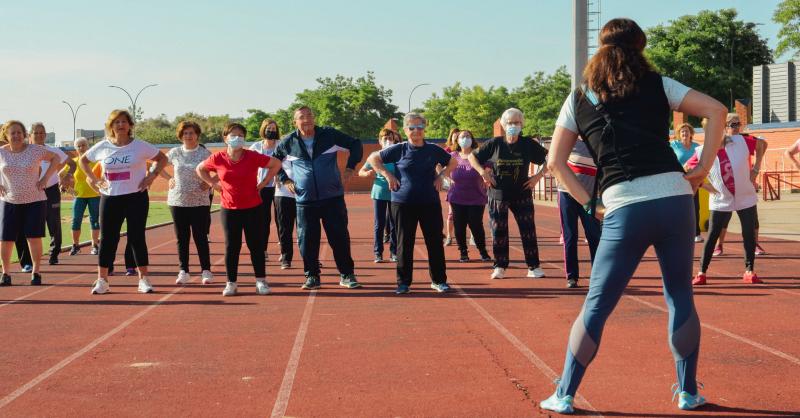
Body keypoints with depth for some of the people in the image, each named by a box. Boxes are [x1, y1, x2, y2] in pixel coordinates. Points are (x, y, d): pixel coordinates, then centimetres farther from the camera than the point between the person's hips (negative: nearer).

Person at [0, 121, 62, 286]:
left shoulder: (35, 150, -4)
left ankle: (35, 272, 9)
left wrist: (45, 178, -1)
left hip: (35, 201, -1)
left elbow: (56, 158, 7)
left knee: (34, 238, -4)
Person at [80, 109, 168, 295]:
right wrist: (93, 179, 6)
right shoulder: (102, 147, 2)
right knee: (107, 239, 4)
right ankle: (102, 281, 11)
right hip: (110, 198, 2)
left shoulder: (140, 146, -3)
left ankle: (143, 279, 10)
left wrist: (151, 176, -4)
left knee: (137, 238, 1)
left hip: (136, 197, -2)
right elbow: (83, 160, 18)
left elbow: (162, 158, 7)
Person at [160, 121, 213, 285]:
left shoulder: (205, 153, -3)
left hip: (199, 202, -3)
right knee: (181, 238, 7)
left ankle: (206, 270, 7)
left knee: (201, 237, 0)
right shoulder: (174, 153, 5)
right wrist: (169, 178, 6)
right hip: (177, 202, 3)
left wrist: (209, 182, -10)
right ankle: (183, 271, 14)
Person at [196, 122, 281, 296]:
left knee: (256, 245, 4)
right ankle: (231, 283, 12)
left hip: (253, 208, -1)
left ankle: (261, 281, 14)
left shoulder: (253, 157, -8)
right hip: (229, 209, 1)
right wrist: (214, 183, 1)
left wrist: (263, 183, -2)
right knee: (232, 246, 4)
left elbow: (276, 164, 3)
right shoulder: (218, 159, -5)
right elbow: (200, 169, 13)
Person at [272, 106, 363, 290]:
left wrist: (350, 167, -2)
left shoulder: (329, 135, -1)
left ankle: (346, 275, 11)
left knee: (339, 237, 1)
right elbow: (273, 160, 20)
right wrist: (285, 179, 9)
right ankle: (312, 276, 14)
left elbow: (356, 145, 7)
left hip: (333, 197, -1)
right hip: (304, 200, 1)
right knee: (307, 240, 2)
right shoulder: (288, 143, 3)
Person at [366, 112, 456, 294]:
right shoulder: (399, 149, 0)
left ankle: (439, 280, 16)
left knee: (435, 242, 4)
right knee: (404, 243, 4)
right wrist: (387, 174, -3)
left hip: (430, 203, 1)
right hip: (403, 203, -1)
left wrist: (441, 176, 5)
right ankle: (403, 282, 13)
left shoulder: (433, 150, 4)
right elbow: (373, 158, 7)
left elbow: (452, 162, 20)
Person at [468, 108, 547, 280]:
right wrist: (482, 171, -7)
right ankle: (500, 267, 14)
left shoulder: (528, 144, -2)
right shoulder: (494, 144, -2)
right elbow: (472, 157, 7)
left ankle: (534, 267, 7)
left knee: (528, 230, 0)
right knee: (498, 231, 4)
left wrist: (539, 175, -5)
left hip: (522, 194, 0)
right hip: (498, 195, 0)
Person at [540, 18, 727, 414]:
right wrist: (703, 168, 5)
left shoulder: (579, 98, 13)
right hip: (675, 198, 1)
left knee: (596, 306, 7)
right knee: (681, 298, 15)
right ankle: (688, 392, 22)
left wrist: (587, 202, 12)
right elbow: (716, 110, 3)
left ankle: (564, 396, 10)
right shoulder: (658, 85, 11)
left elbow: (555, 162, 10)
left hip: (623, 210, -1)